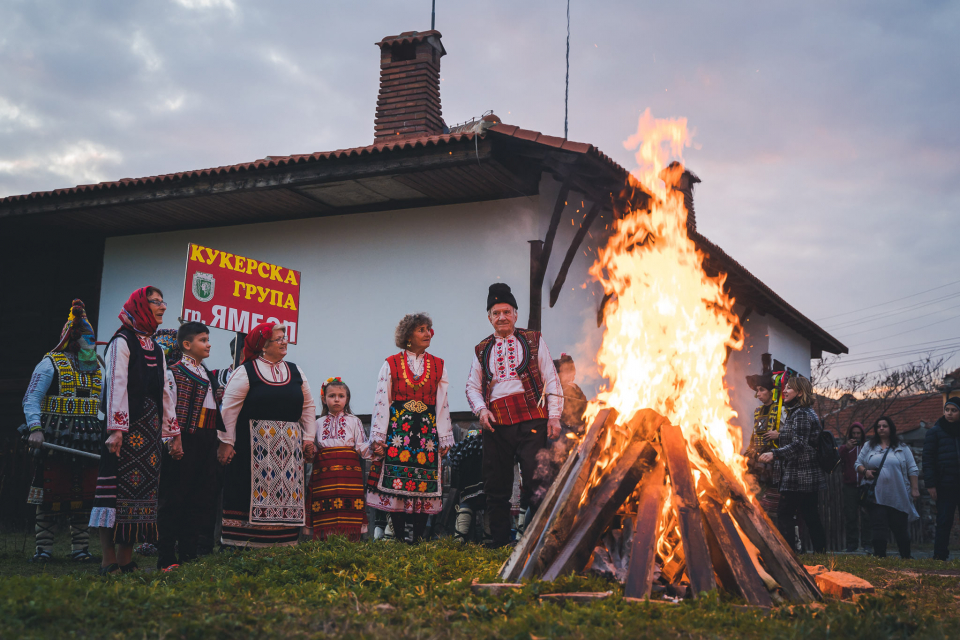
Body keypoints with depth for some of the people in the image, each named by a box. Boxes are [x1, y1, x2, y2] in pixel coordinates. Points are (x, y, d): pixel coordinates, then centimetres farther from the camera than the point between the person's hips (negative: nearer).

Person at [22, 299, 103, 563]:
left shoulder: (97, 369, 16)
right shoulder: (51, 364, 0)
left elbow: (104, 405, 20)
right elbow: (31, 399, -5)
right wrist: (35, 429, -18)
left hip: (89, 441, 5)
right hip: (56, 439, -5)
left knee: (83, 498, 5)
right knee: (51, 495, -2)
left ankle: (80, 548, 11)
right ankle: (43, 548, 5)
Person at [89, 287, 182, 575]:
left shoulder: (156, 349, 20)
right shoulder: (122, 342, -3)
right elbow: (116, 385, -12)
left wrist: (173, 432, 17)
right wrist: (116, 429, -20)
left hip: (151, 430, 8)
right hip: (127, 427, -8)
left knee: (142, 490, 5)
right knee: (120, 489, -9)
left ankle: (126, 560, 8)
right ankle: (109, 561, -6)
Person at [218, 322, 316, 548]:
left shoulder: (295, 372, 13)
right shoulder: (246, 371, -3)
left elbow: (308, 406, 17)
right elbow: (229, 408, -5)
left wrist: (309, 437, 10)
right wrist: (226, 442, -9)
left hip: (289, 446, 5)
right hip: (254, 445, -5)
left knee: (286, 494, 3)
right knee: (253, 494, -6)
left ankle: (284, 544, 8)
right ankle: (241, 546, -1)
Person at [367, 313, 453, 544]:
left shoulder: (438, 366, 12)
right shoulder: (392, 364, 6)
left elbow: (442, 403, 10)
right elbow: (381, 402, 3)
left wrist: (445, 438, 5)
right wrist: (378, 437, -4)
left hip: (427, 431, 2)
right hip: (398, 429, -2)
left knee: (425, 487, -3)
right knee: (395, 485, -6)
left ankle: (418, 540, 2)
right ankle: (399, 538, 1)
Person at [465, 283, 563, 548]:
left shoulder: (533, 341, 12)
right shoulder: (482, 350, 19)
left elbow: (551, 380, 7)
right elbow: (472, 386, 20)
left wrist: (554, 416, -3)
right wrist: (481, 409, -1)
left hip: (530, 419, -3)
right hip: (495, 423, 3)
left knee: (536, 481, -10)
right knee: (496, 487, 4)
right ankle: (500, 542, 11)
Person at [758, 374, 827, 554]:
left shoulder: (800, 414, -16)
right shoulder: (807, 412, 17)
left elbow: (798, 444, -25)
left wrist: (774, 454, -32)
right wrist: (780, 436, 21)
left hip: (797, 476, -11)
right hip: (810, 477, 11)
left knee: (784, 514, -8)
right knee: (810, 515, 14)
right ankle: (821, 551, 19)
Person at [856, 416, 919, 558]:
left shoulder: (902, 447, 7)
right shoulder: (869, 447, 11)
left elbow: (912, 469, 5)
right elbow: (858, 464, 14)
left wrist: (915, 489, -3)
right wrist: (865, 471, -8)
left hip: (899, 497, -1)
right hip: (877, 497, 1)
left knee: (900, 529, 5)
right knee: (879, 530, -5)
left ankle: (906, 558, 18)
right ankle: (880, 558, -2)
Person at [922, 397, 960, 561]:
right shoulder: (935, 432, 2)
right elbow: (928, 459, -2)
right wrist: (930, 484, -10)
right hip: (946, 486, -2)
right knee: (944, 522, -1)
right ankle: (940, 557, 4)